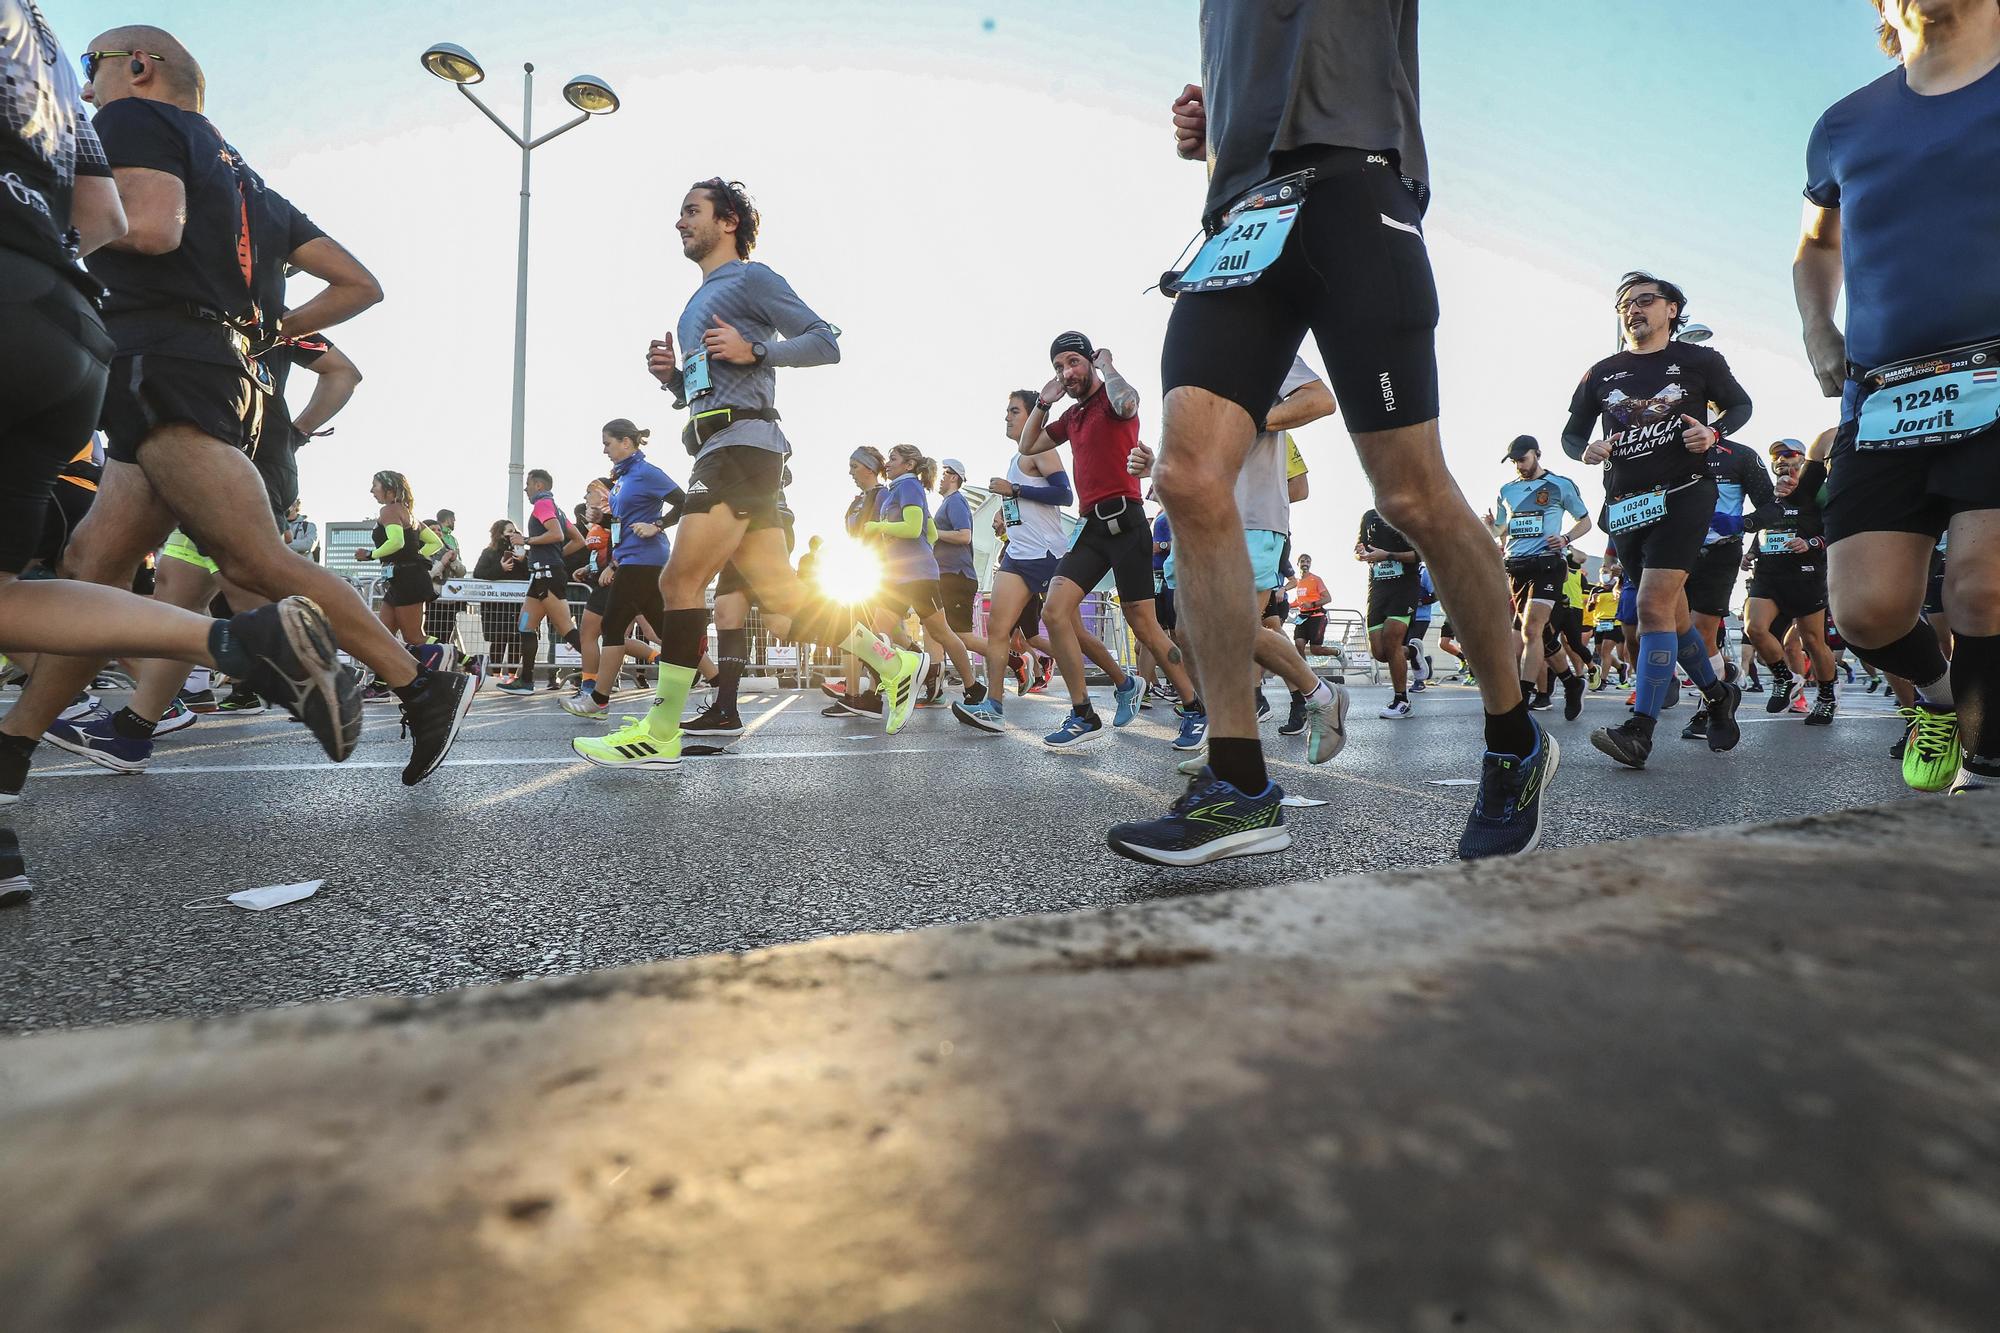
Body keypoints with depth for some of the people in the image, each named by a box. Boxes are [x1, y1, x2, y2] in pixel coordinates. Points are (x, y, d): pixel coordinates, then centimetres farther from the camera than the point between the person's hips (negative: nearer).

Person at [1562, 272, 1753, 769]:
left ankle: (1639, 731, -23)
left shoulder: (1700, 360, 6)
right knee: (1670, 611, 12)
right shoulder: (1601, 374, 12)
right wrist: (1586, 450, -7)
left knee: (1654, 605, -20)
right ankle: (1717, 695, 34)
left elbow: (1740, 404, 16)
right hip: (1625, 504, 5)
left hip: (1684, 492, -4)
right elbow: (1571, 432, 16)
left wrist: (1713, 432, -6)